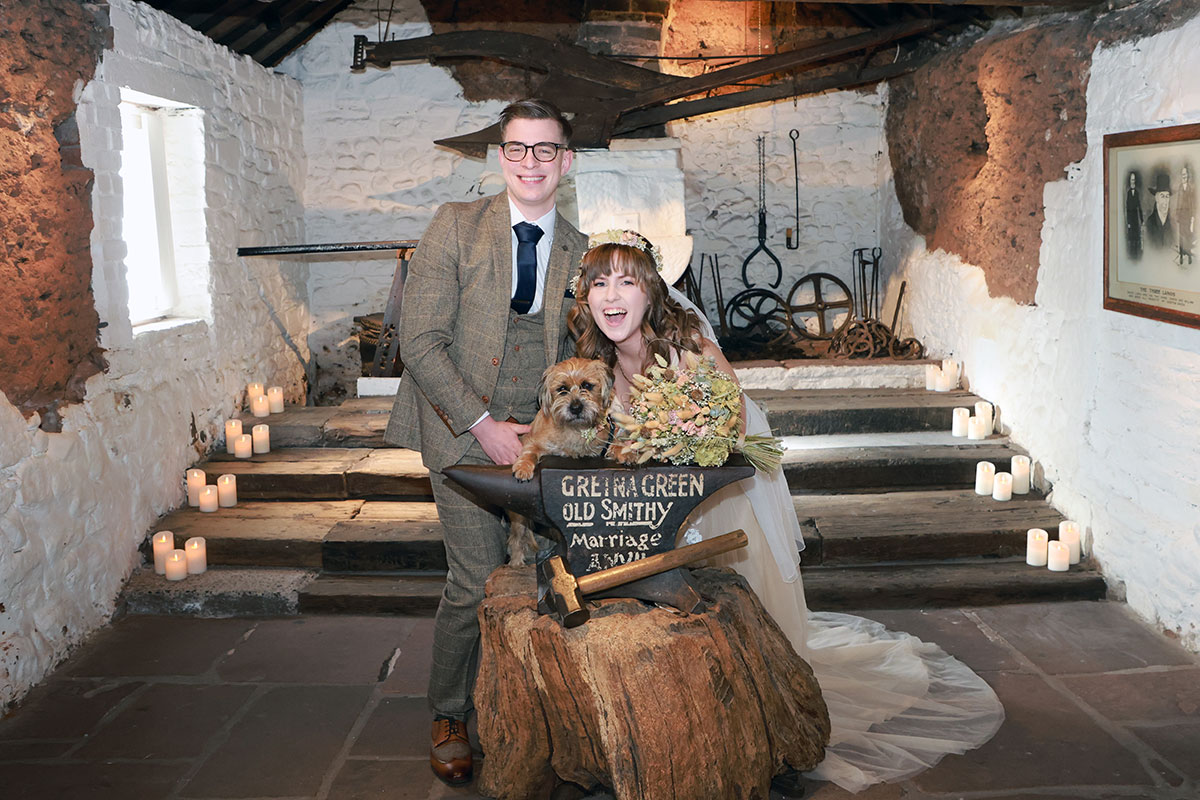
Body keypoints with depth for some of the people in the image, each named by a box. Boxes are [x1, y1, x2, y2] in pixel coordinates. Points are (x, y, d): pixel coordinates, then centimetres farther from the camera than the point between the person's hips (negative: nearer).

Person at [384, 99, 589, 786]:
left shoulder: (580, 251, 7)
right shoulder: (456, 226, -3)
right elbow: (420, 341, -8)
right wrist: (481, 425, -13)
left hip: (536, 437, 3)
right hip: (462, 429, -3)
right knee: (479, 580, -6)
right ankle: (449, 717, 18)